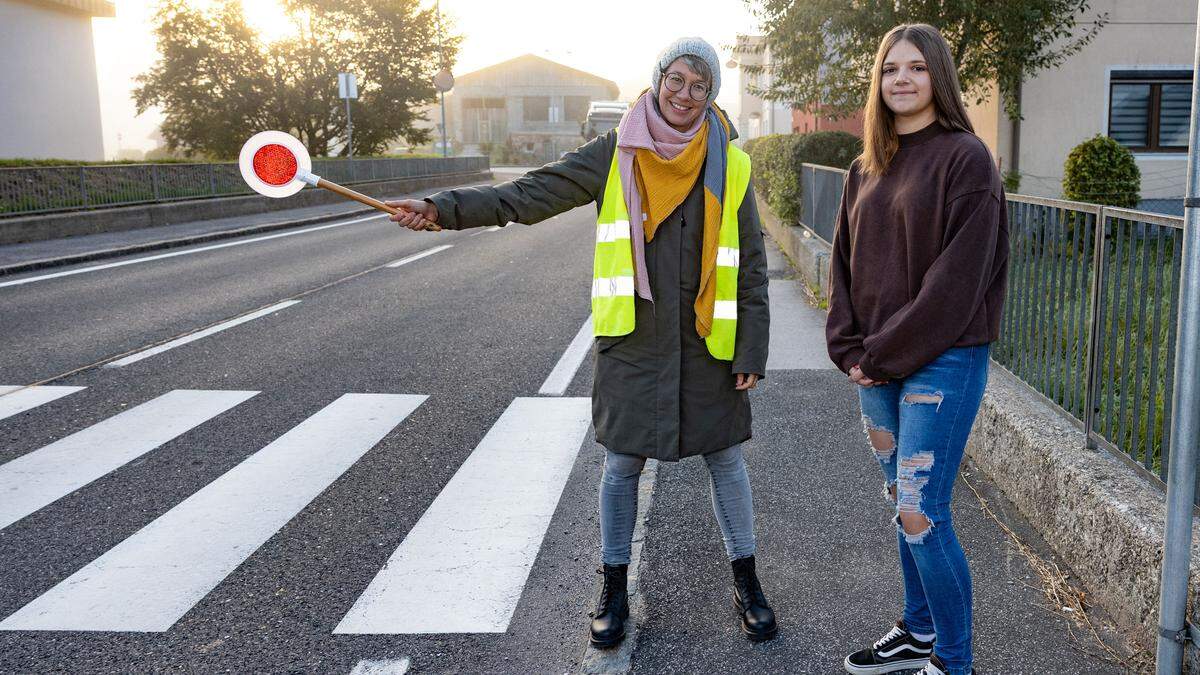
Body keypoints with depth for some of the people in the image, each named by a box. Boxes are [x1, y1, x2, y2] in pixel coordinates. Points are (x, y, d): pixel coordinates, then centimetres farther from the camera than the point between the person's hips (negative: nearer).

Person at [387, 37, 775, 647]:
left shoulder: (729, 165, 0)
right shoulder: (616, 154, -1)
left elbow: (751, 267, 2)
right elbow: (530, 195, -5)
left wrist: (752, 349, -1)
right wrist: (445, 209, -16)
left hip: (708, 345, 1)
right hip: (632, 342, 0)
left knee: (725, 459, 11)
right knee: (622, 465, 8)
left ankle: (745, 581, 30)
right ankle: (614, 585, 27)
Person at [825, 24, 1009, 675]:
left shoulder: (965, 158, -9)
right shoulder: (866, 170, 11)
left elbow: (957, 275, -16)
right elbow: (845, 263, 13)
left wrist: (886, 353, -14)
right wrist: (852, 347, 0)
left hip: (941, 363, -7)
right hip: (877, 365, 7)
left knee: (920, 514, -5)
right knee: (902, 503, 15)